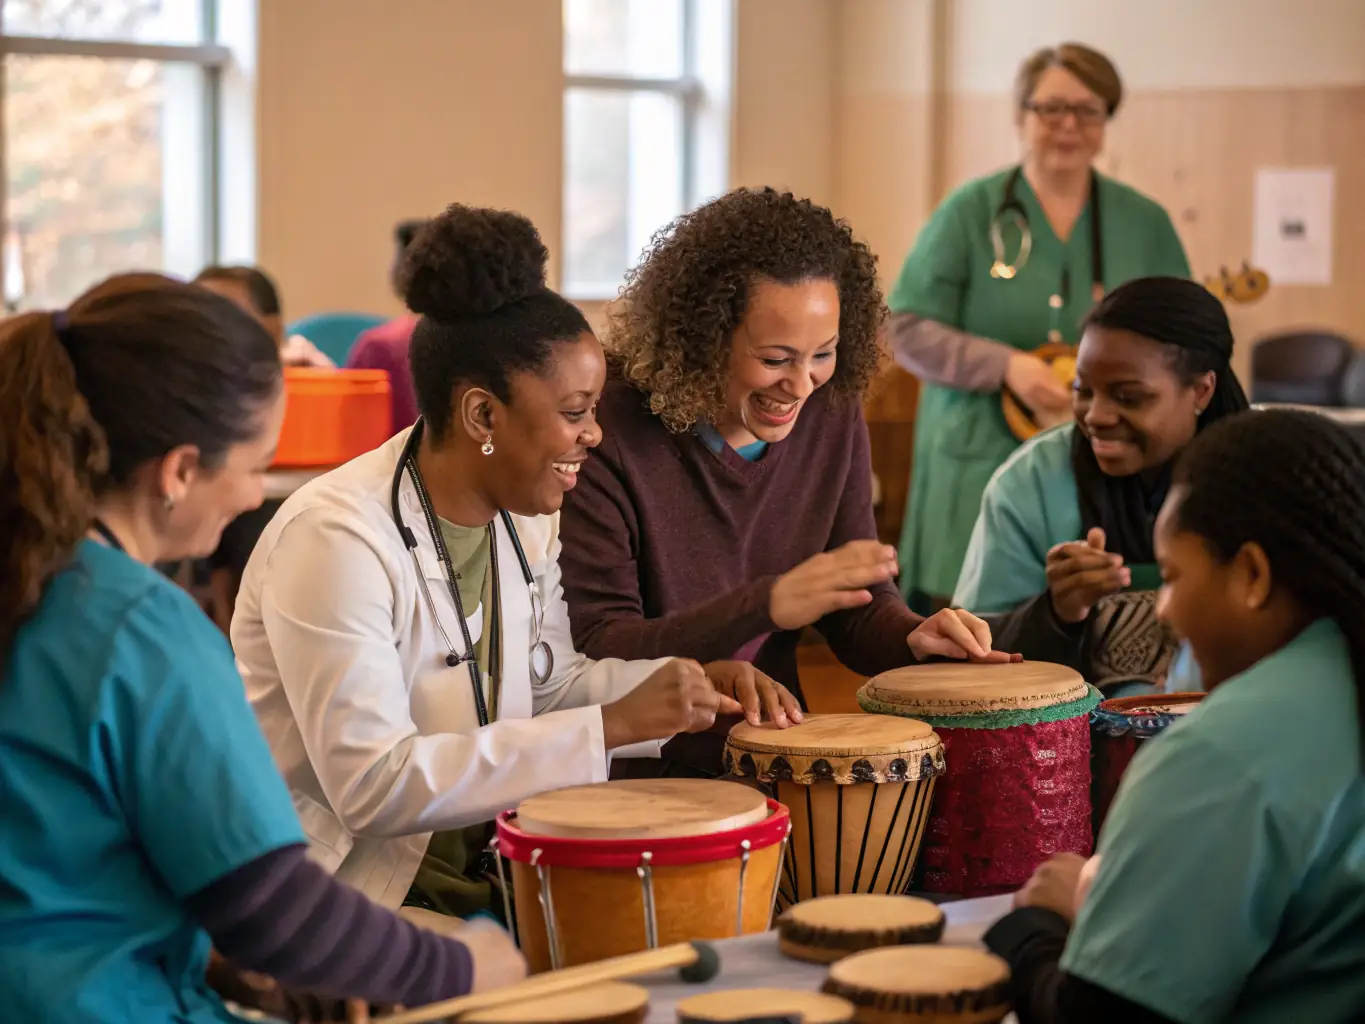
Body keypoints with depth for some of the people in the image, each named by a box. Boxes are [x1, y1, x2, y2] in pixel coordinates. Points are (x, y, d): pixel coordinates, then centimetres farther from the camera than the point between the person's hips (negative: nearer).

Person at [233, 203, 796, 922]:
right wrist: (609, 726, -27)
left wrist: (690, 686, -1)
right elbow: (373, 785, -27)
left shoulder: (524, 518, 5)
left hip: (479, 862, 8)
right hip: (343, 891, -8)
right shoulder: (336, 538, -21)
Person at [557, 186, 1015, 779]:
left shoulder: (833, 418, 4)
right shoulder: (610, 435, -16)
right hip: (638, 771, -6)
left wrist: (914, 638, -14)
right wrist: (768, 604, -29)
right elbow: (595, 649, -19)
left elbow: (860, 612, 10)